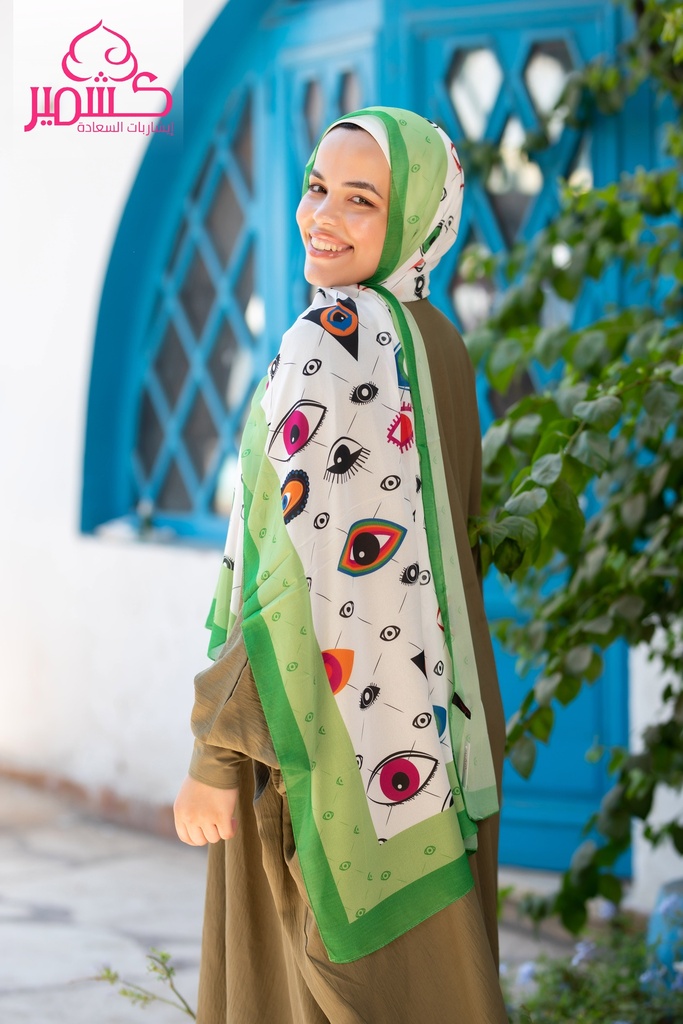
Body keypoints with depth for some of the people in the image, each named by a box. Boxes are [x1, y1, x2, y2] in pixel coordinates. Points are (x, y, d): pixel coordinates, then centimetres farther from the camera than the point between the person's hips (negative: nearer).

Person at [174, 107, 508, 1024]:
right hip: (429, 722, 9)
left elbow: (312, 563, -23)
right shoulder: (435, 345, 9)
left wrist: (218, 755, -19)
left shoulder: (334, 339, -18)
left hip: (334, 729, -9)